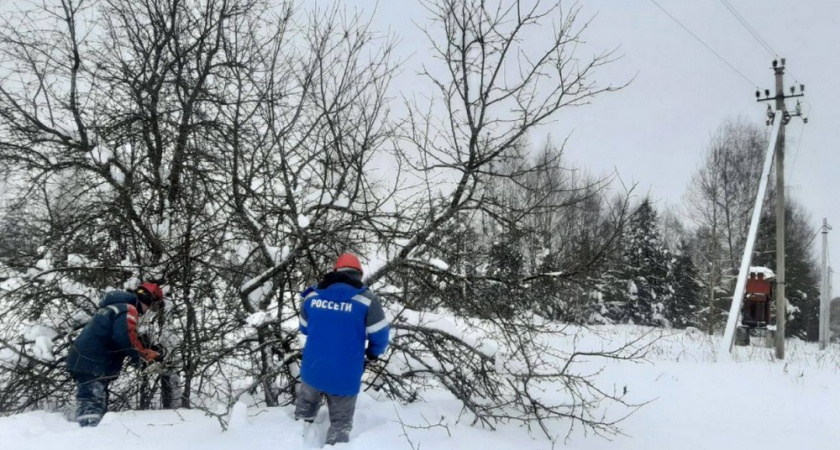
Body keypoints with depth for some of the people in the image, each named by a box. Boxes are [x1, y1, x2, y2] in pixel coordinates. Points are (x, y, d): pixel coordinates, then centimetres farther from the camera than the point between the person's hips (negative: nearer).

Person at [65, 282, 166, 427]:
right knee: (92, 407, -18)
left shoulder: (117, 306, 22)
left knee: (99, 405, 18)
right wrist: (147, 354, -12)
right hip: (92, 364, -10)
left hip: (83, 361, 10)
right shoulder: (128, 309, -12)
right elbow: (126, 338, -27)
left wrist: (148, 350, 12)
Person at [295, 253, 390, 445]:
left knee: (305, 408, 31)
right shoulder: (366, 300, -13)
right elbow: (380, 336, -9)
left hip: (311, 371, 4)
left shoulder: (312, 295, 1)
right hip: (345, 377, -4)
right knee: (340, 423, 16)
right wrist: (373, 354, 13)